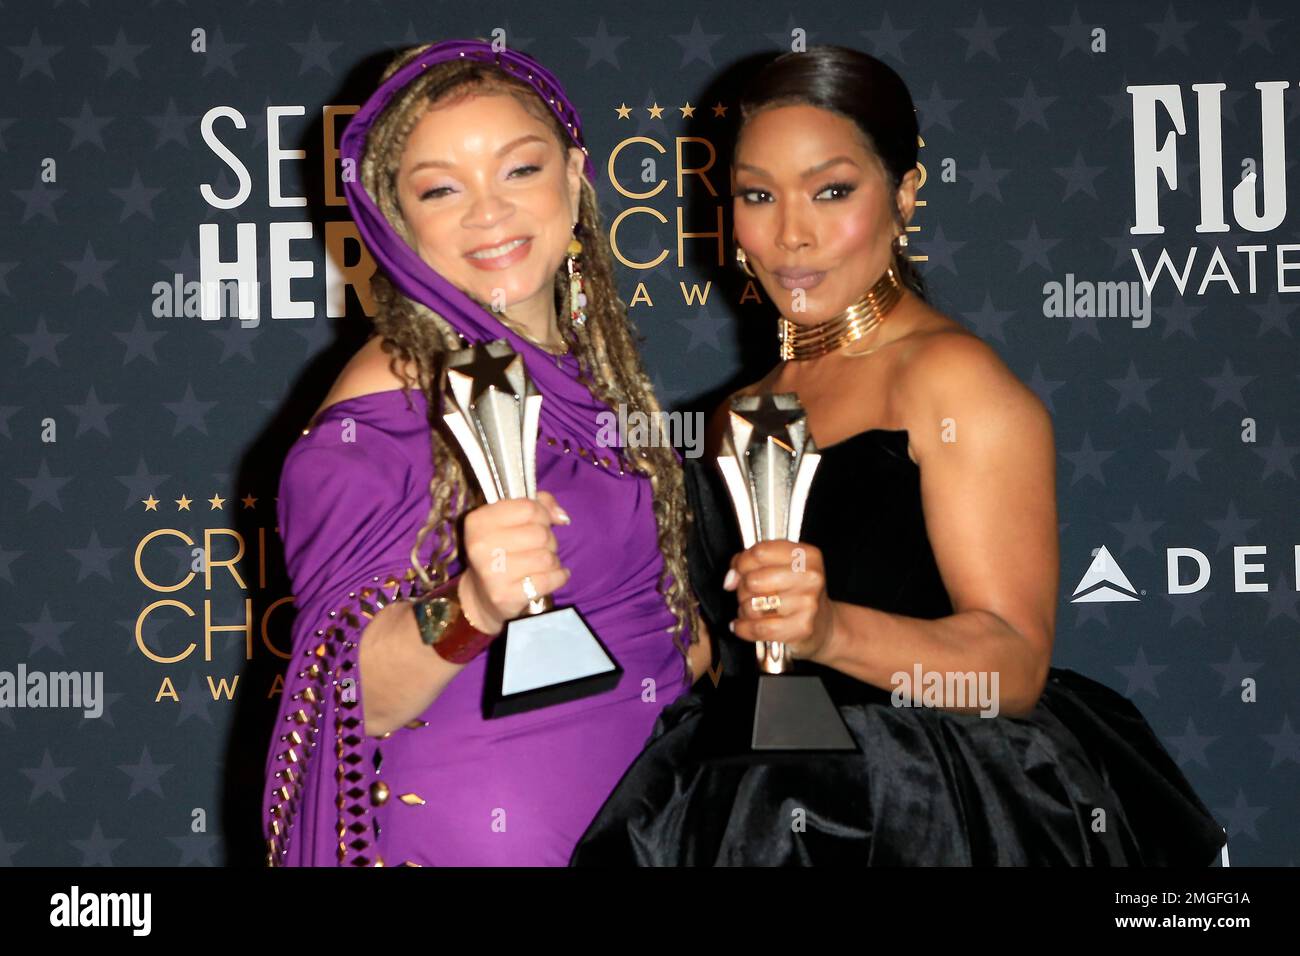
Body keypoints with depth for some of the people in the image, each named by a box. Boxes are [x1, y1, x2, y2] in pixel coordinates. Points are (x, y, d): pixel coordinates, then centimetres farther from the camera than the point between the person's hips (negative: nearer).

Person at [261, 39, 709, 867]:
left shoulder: (600, 369, 4)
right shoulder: (388, 405, -16)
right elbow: (357, 699, -22)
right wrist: (472, 608, -36)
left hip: (643, 815, 7)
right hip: (474, 832, -7)